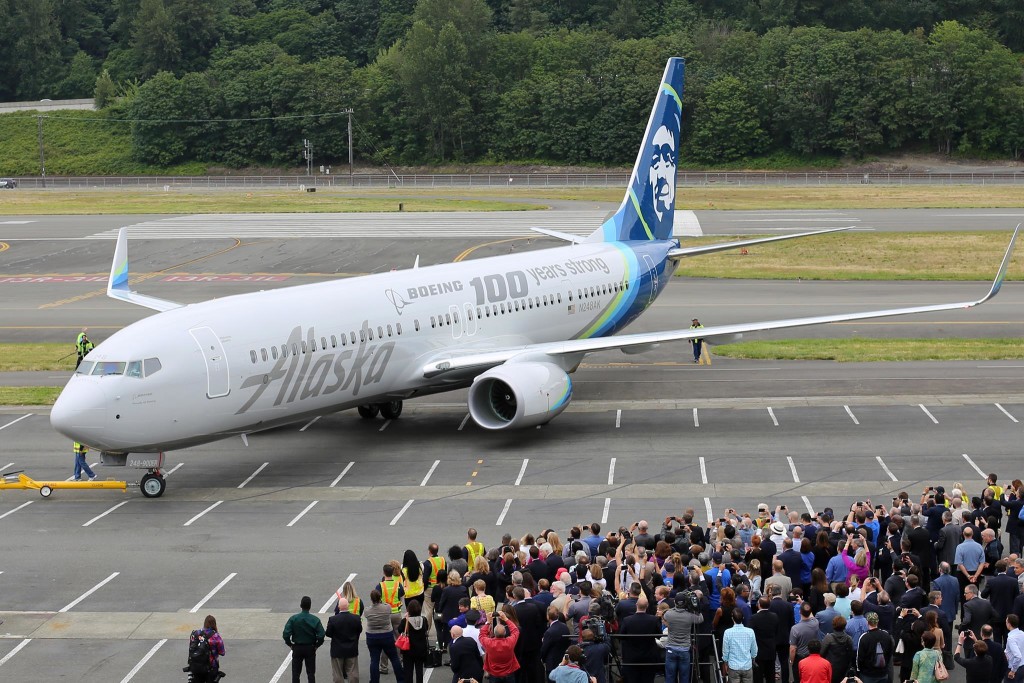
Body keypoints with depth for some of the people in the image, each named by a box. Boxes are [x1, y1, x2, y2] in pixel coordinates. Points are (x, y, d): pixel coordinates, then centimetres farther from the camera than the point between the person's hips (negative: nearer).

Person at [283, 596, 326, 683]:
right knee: (311, 673, 9)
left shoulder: (293, 619, -11)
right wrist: (316, 645, 1)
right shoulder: (315, 620, -11)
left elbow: (286, 634, -17)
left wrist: (290, 644, -1)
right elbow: (321, 635, -16)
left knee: (295, 673, 11)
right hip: (310, 649, 0)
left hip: (297, 648, 0)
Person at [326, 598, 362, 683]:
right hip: (352, 650, 2)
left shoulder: (332, 620, -20)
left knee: (338, 674, 10)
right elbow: (359, 631, 0)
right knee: (353, 673, 12)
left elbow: (328, 634, -12)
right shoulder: (356, 618, -13)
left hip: (337, 651, -2)